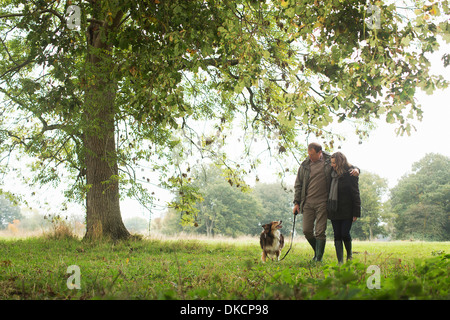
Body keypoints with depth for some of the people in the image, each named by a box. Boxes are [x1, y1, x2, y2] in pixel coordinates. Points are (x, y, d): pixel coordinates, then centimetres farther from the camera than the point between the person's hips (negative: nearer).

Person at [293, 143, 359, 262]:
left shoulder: (330, 162, 1)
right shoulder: (304, 165, 7)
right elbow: (298, 185, 13)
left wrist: (356, 169, -13)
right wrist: (296, 202, 8)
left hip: (322, 203, -3)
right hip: (308, 202, 3)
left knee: (320, 232, -4)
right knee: (307, 231, 1)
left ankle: (319, 258, 5)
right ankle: (317, 251, 25)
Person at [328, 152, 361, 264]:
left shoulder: (350, 174, -9)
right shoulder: (333, 173, 9)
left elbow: (355, 194, -9)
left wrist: (356, 212, -12)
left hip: (347, 211, -5)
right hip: (334, 211, 5)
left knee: (345, 234, -6)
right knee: (337, 235, 2)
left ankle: (349, 255, 21)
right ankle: (340, 261, 4)